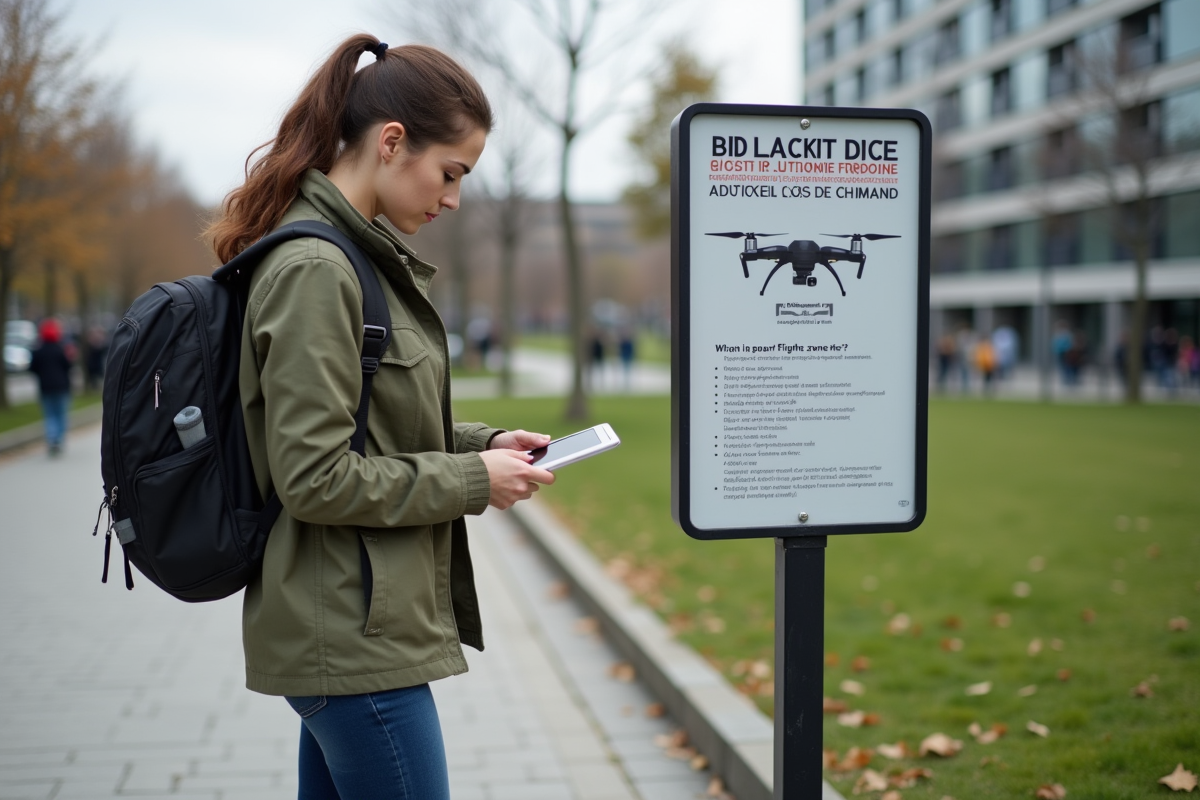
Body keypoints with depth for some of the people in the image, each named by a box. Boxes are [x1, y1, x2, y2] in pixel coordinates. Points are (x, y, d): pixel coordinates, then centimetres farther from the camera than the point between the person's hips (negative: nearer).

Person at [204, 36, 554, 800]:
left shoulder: (359, 253, 12)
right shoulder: (316, 271, -18)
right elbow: (315, 476, -21)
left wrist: (481, 442, 6)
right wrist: (472, 481, -14)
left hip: (345, 629, 10)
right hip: (353, 637, -10)